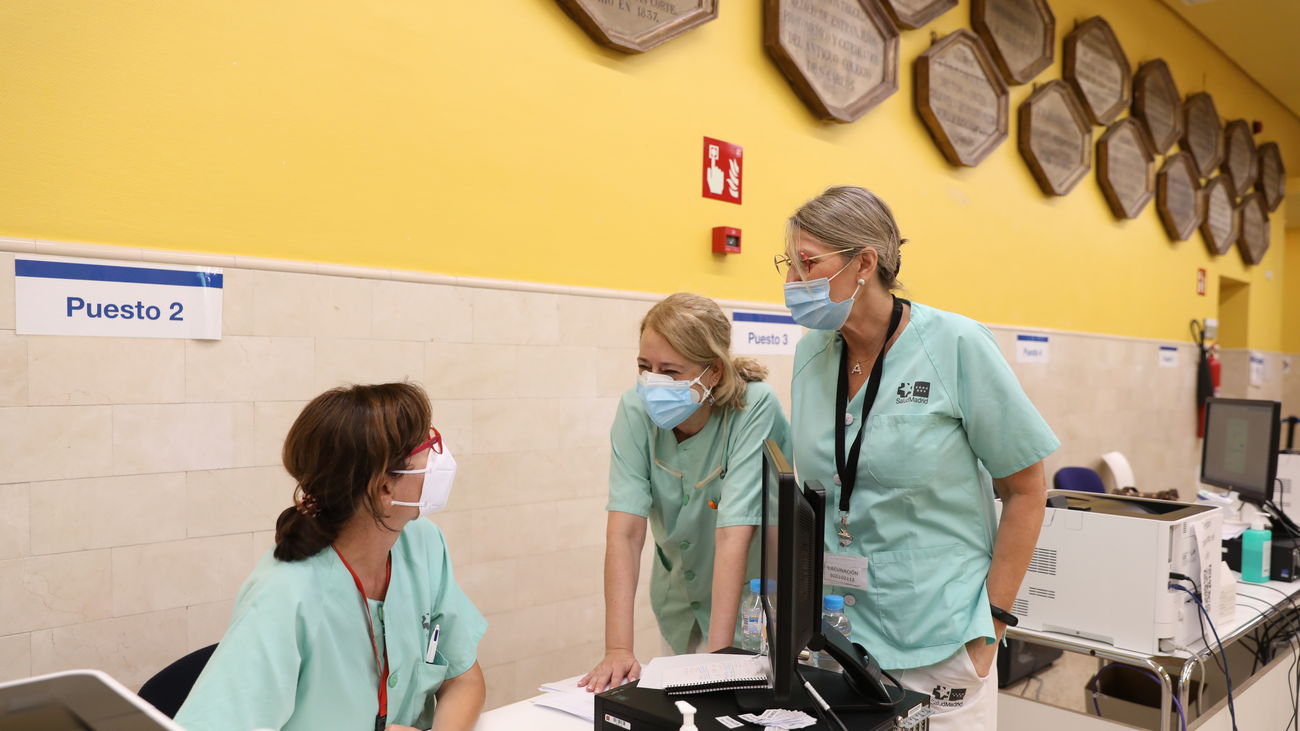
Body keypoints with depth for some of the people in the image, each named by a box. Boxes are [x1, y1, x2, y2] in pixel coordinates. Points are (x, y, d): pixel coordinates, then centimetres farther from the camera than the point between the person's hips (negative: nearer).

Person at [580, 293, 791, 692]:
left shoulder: (755, 408, -28)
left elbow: (733, 535, -33)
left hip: (750, 601, -3)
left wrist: (717, 656, -36)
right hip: (679, 601, 4)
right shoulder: (636, 410, -18)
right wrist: (618, 649, -32)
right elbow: (625, 531, -25)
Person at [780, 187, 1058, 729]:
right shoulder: (811, 353, 1)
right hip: (831, 634, 4)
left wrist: (991, 623, -7)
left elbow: (1025, 490, -6)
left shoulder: (954, 345, -12)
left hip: (938, 645, -4)